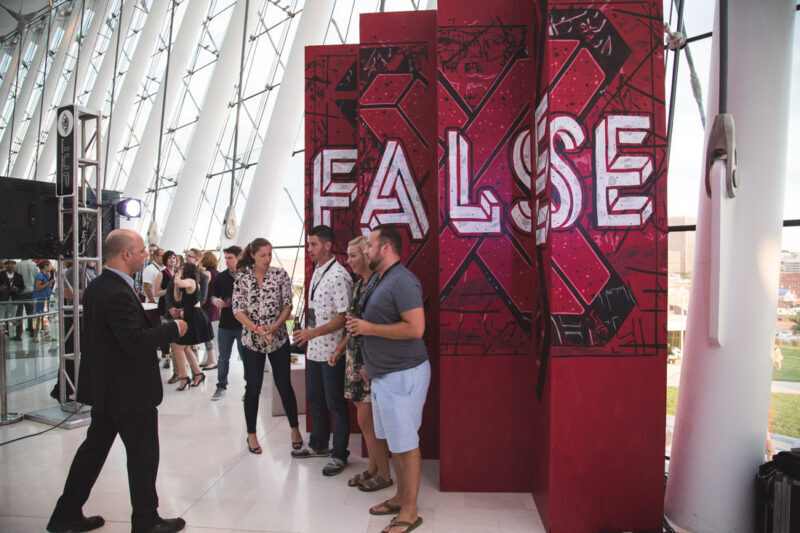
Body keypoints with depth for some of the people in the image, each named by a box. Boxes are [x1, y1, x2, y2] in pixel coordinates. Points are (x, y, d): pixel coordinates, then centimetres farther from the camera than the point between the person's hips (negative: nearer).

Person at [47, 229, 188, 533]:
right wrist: (174, 328, -20)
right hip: (130, 391, -10)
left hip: (105, 388, 10)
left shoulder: (96, 287, 7)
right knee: (143, 455, 5)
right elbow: (135, 340, -30)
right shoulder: (118, 294, -25)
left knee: (93, 448, 21)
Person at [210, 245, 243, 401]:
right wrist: (215, 301, -9)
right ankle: (221, 386, 28)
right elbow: (213, 295, 13)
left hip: (243, 325, -3)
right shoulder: (221, 277, 6)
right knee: (223, 358, 13)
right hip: (225, 325, 3)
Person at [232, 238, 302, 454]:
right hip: (251, 341, 0)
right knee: (253, 388, 8)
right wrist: (257, 329, -17)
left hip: (279, 339, 0)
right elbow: (238, 310, -5)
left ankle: (294, 428, 25)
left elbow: (287, 305, -2)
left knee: (284, 385, 6)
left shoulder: (280, 275, -2)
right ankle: (251, 434, 25)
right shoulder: (242, 278, -3)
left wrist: (275, 326, -16)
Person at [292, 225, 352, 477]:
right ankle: (318, 445, 38)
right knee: (315, 399, 20)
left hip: (331, 350, -9)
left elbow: (343, 316, -22)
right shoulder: (317, 271, 11)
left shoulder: (338, 276, -18)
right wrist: (307, 333, 18)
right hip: (314, 348, 9)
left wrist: (314, 332, -26)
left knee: (336, 404, 3)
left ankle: (339, 455, 18)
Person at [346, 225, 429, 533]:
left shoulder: (402, 281, -18)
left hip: (402, 374, -10)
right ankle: (400, 497, 34)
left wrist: (368, 328, -20)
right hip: (382, 374, 10)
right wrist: (369, 363, 20)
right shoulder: (377, 280, 12)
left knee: (405, 443, 1)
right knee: (393, 439, 18)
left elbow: (415, 328, -27)